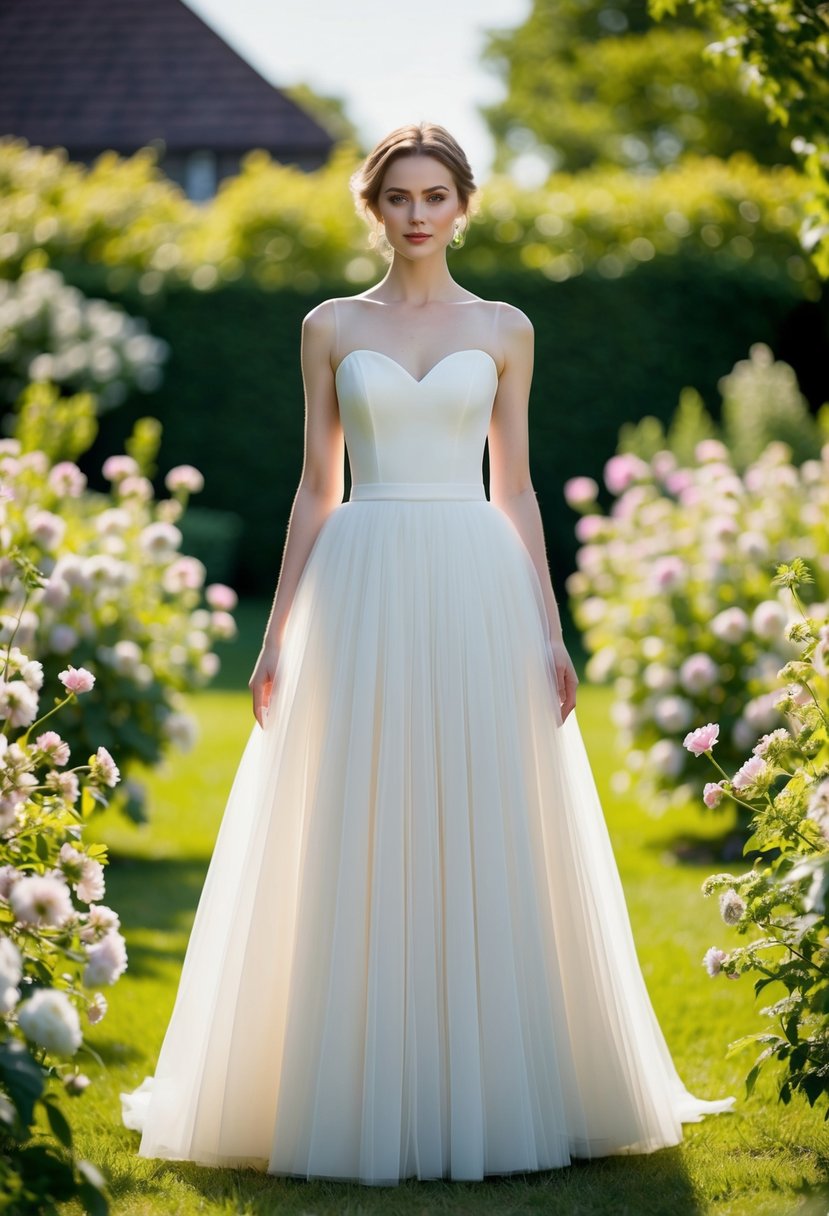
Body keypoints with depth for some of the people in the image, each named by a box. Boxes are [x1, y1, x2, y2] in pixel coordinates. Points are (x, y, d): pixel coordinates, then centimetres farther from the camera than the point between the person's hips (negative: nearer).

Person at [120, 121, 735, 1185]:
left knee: (488, 843, 0)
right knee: (357, 846, -1)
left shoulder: (504, 330, 9)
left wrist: (550, 631, 2)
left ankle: (485, 1091, 11)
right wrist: (277, 632, 4)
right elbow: (315, 488, 9)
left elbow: (514, 489, 9)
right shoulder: (331, 326, 8)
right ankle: (360, 1095, 8)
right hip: (363, 590, 0)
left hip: (477, 590, 0)